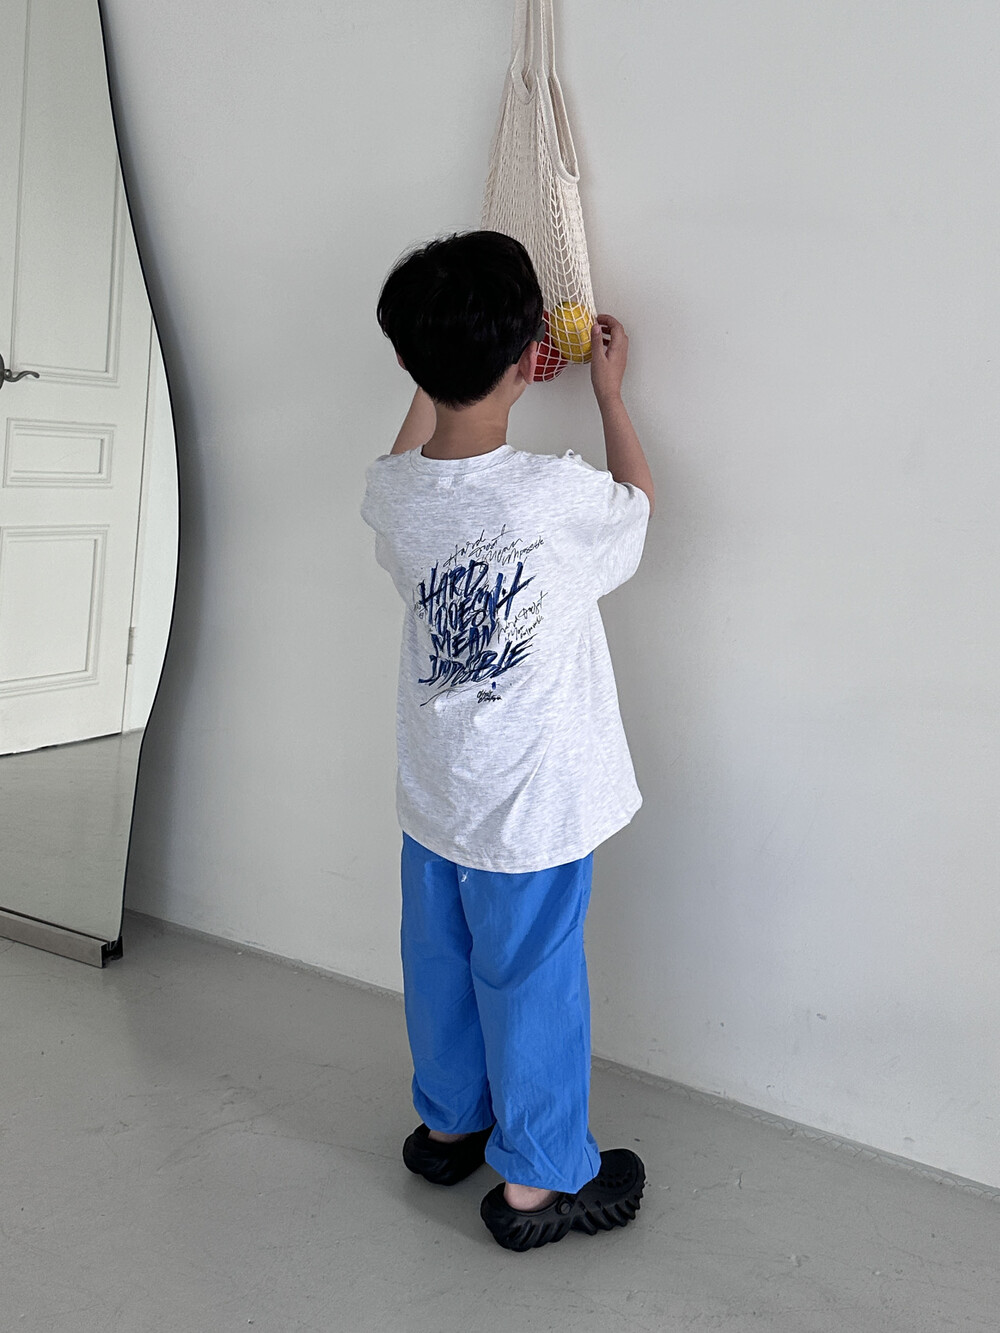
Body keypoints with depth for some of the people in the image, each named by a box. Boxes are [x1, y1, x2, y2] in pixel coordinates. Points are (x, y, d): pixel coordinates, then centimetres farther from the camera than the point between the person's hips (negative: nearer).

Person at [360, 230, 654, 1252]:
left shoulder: (391, 495, -11)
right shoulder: (559, 496, -25)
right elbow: (638, 500, -1)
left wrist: (443, 361, 21)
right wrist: (607, 388, 11)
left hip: (433, 795, 5)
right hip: (533, 806, -5)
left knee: (441, 967, 22)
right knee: (531, 985, 10)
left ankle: (448, 1122, 43)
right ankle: (538, 1181, 27)